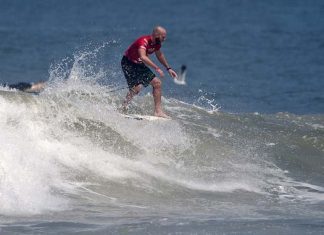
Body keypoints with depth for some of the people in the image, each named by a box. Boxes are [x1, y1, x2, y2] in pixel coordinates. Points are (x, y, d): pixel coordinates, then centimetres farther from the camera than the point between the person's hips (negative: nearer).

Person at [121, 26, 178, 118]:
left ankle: (158, 111, 6)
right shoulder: (144, 41, -30)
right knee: (136, 87, -25)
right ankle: (122, 108, -9)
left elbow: (159, 55, 20)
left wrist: (168, 68, 23)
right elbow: (143, 57, -47)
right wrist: (156, 68, -48)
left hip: (139, 64, 9)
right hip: (128, 63, -9)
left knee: (157, 83, 2)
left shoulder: (157, 43, -2)